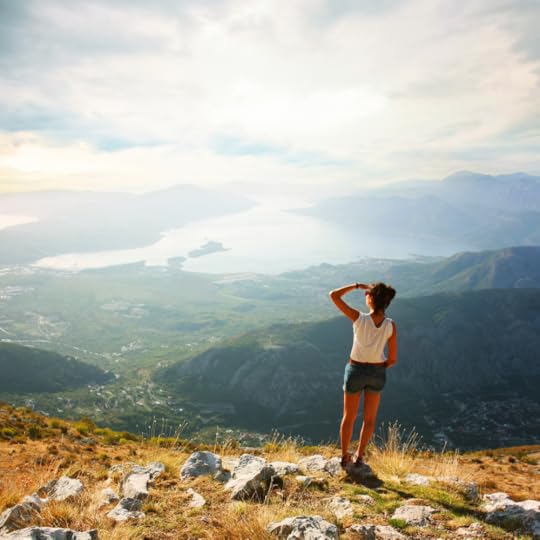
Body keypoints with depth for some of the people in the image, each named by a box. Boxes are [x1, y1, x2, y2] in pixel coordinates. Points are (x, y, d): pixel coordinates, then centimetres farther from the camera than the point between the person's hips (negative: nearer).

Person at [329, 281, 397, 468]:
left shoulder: (359, 318, -20)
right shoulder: (390, 326, -14)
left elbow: (334, 295, -14)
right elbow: (392, 359, -8)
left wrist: (356, 285, -4)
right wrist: (378, 368, 12)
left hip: (355, 370, -1)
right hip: (377, 373, 1)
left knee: (349, 417, 19)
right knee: (370, 418, 22)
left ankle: (345, 457, 29)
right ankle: (359, 457, 31)